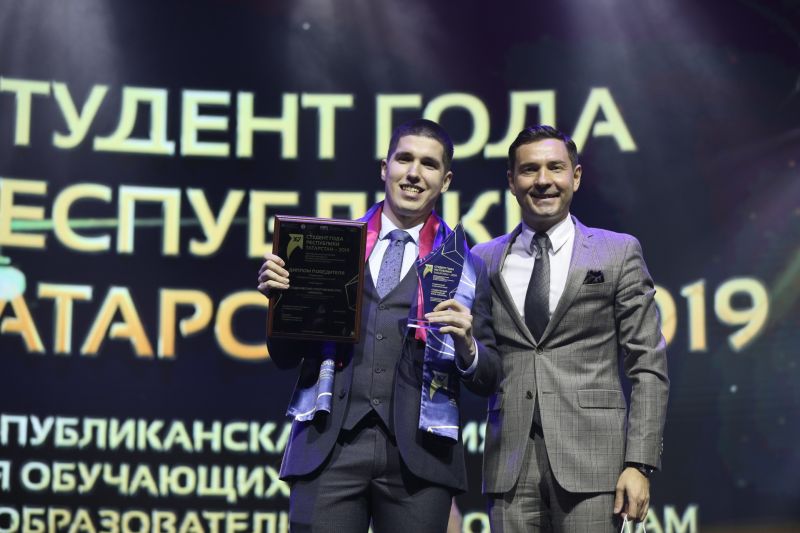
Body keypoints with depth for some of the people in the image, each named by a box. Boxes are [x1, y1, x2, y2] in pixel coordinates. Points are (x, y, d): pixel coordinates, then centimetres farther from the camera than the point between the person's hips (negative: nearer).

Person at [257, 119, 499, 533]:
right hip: (329, 448, 0)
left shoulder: (466, 267, 9)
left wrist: (466, 346, -13)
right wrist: (281, 296, -5)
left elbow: (488, 380, 8)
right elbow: (285, 357, 13)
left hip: (418, 455, 0)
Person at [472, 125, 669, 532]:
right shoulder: (484, 260, 12)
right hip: (510, 462, 2)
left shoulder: (619, 253, 6)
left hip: (591, 456, -2)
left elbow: (648, 367, 3)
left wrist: (640, 463, -6)